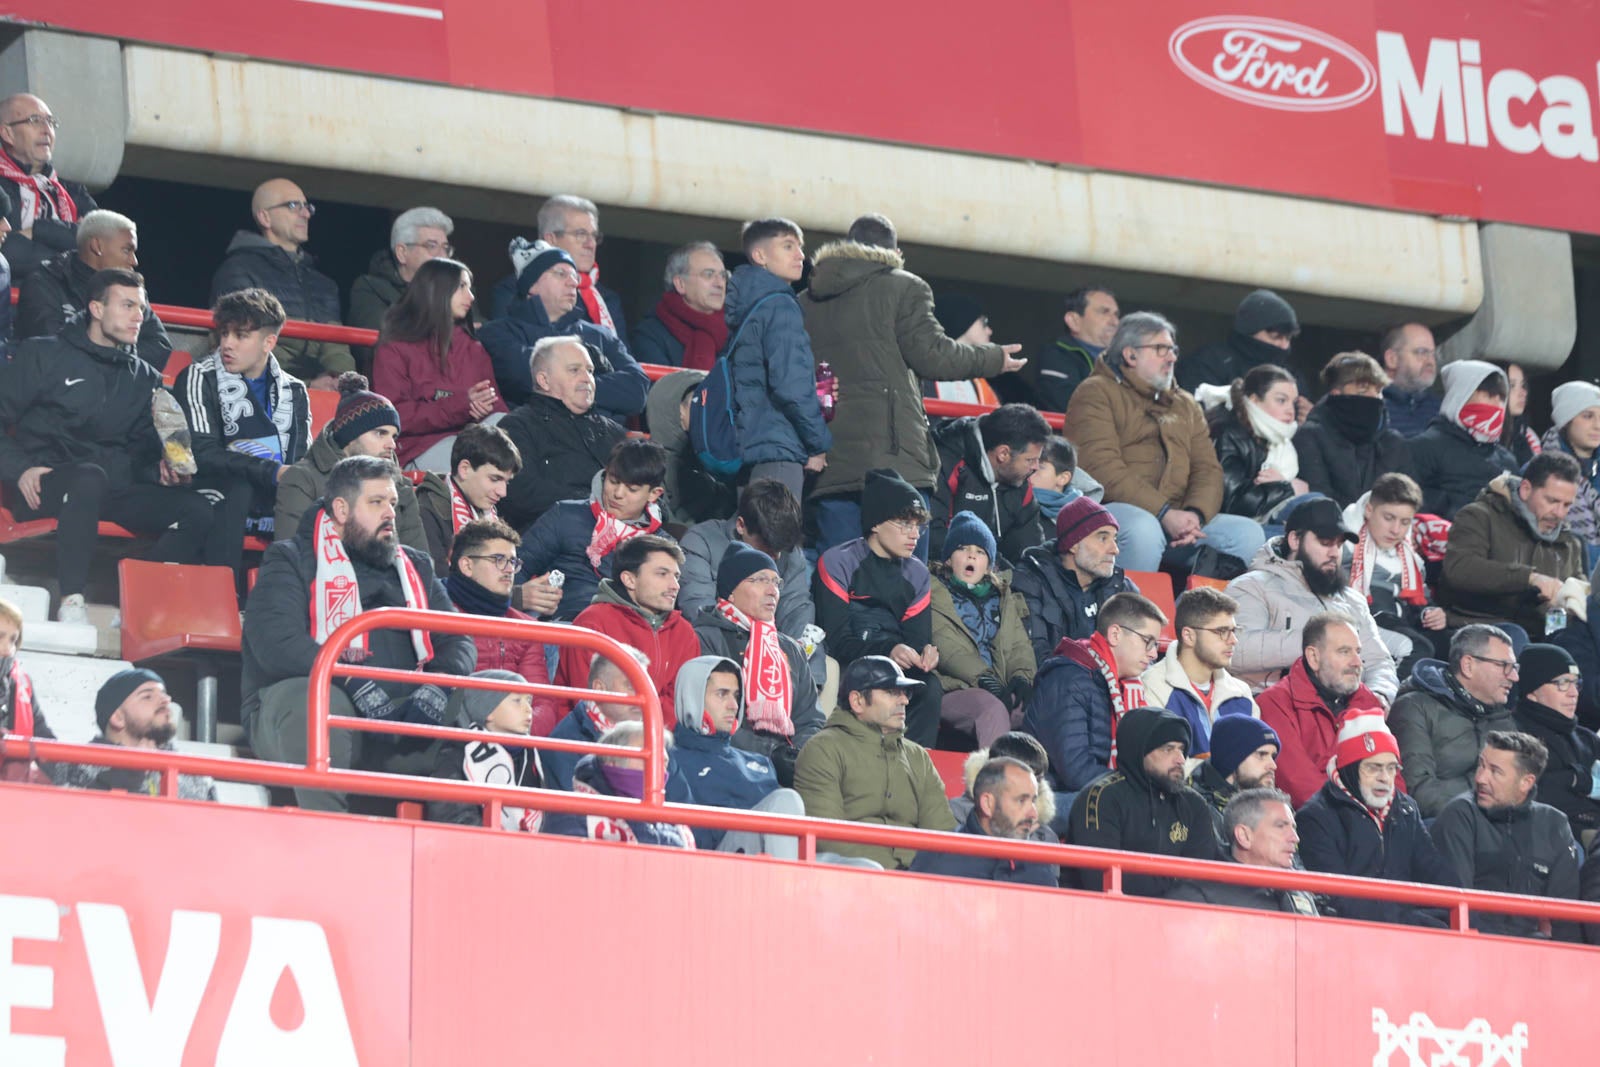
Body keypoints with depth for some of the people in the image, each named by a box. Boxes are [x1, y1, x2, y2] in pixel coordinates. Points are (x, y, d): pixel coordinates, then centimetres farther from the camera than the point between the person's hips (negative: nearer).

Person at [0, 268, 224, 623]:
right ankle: (71, 601, -42)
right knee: (90, 475, -41)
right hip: (45, 488, -5)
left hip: (113, 490, 5)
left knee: (198, 509, -20)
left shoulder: (145, 379, 21)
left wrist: (161, 469, -4)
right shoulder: (42, 356, 8)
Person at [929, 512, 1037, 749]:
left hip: (1000, 689, 4)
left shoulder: (1002, 595, 27)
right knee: (993, 708, -37)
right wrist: (983, 678, -20)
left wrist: (1021, 675, -8)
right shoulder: (933, 593, 9)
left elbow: (1019, 645, 15)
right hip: (953, 691, -4)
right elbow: (944, 647, -6)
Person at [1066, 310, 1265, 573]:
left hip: (1177, 518, 6)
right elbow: (1102, 469, -11)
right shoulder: (1096, 394, 4)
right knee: (1144, 530, -39)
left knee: (1248, 534, -16)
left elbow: (1207, 468, 15)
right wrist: (1164, 514, -19)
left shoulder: (1185, 405, 26)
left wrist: (1195, 515, -10)